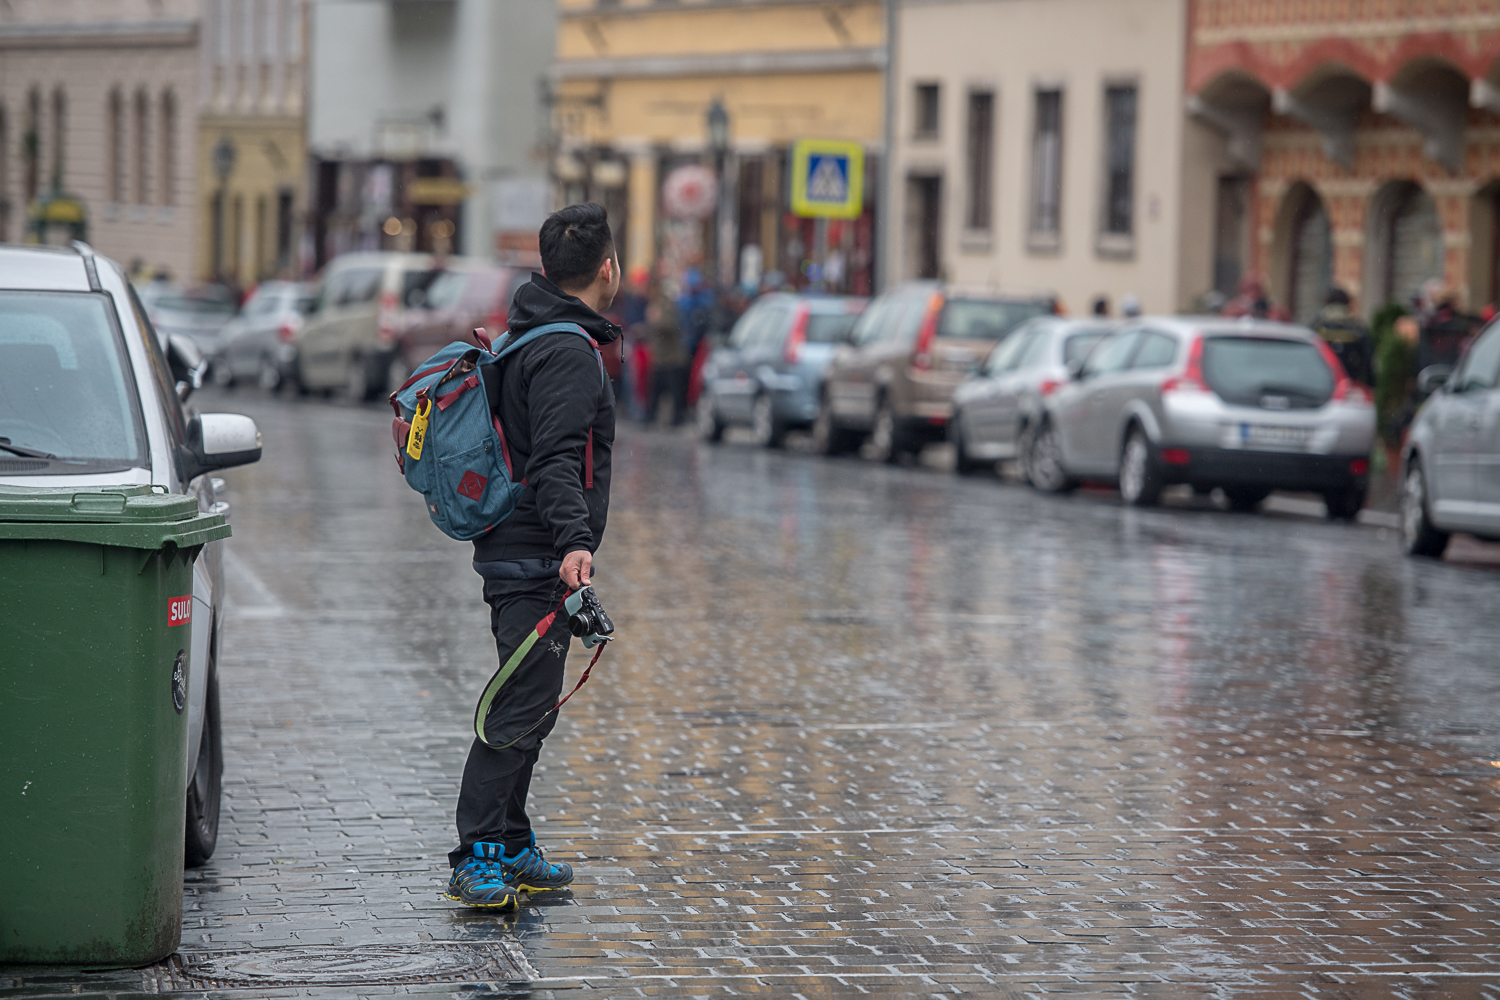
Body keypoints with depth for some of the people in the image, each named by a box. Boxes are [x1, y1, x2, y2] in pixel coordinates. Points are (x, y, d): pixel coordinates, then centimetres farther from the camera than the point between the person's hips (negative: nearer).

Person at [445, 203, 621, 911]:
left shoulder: (522, 339, 17)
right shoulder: (568, 352, -15)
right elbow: (555, 460, -27)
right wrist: (574, 540, -38)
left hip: (513, 553, 11)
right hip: (536, 563, -11)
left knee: (529, 708, 16)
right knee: (518, 710, -12)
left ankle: (511, 850, 22)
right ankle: (477, 861, -14)